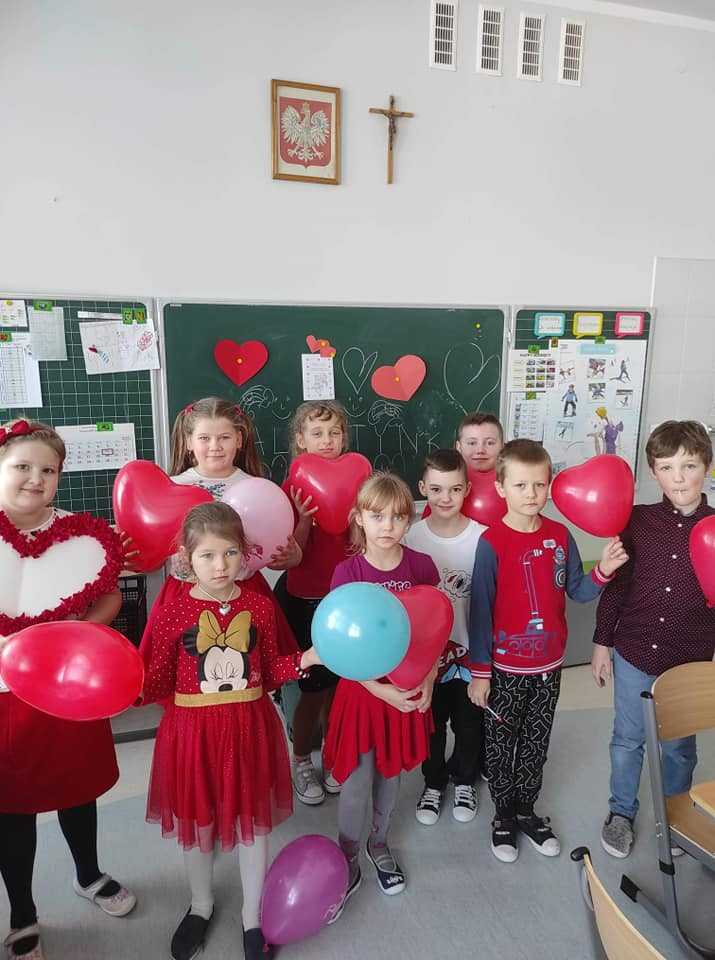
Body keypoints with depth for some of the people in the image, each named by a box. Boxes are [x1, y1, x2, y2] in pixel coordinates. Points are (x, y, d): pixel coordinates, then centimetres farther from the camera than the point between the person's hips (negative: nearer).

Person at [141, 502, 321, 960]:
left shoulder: (260, 606, -6)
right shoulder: (173, 612, -12)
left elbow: (269, 673, 2)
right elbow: (158, 682, -8)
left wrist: (305, 660, -13)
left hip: (250, 728, 1)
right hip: (193, 730, -1)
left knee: (252, 820, 16)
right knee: (197, 821, 19)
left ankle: (253, 915, 43)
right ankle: (201, 906, 50)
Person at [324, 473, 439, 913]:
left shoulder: (420, 566, -8)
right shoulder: (348, 572, -15)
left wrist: (428, 681, -8)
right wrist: (381, 690, -20)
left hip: (409, 687, 3)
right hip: (363, 689, -2)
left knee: (391, 774, 20)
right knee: (358, 783, 6)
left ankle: (380, 844, 46)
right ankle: (347, 861, 32)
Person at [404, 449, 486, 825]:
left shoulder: (482, 537, -15)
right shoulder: (411, 537, -12)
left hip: (470, 647, 0)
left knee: (469, 723, 19)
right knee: (430, 723, 19)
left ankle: (464, 779, 46)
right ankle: (433, 782, 45)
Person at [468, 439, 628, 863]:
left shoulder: (561, 536, -3)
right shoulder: (492, 543, -17)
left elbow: (577, 591, 4)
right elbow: (480, 610, -14)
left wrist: (603, 572, -15)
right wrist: (479, 672, -11)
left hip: (549, 665, 4)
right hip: (506, 667, -4)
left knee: (536, 742, 19)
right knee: (502, 743, 13)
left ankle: (526, 809, 40)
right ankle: (504, 814, 34)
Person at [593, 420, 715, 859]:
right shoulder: (638, 520, -8)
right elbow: (615, 584, -2)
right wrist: (602, 643, 1)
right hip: (633, 654, 0)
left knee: (679, 745, 20)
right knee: (628, 739, 16)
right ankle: (622, 813, 38)